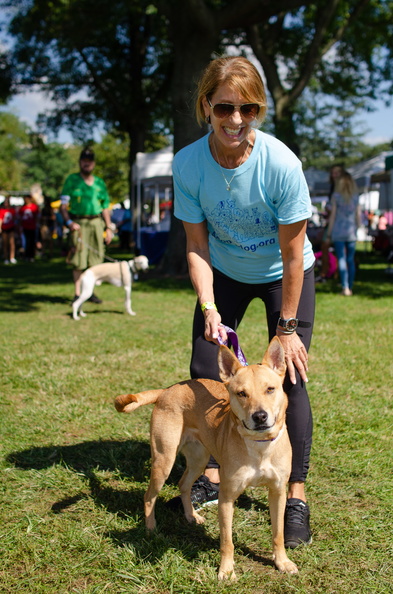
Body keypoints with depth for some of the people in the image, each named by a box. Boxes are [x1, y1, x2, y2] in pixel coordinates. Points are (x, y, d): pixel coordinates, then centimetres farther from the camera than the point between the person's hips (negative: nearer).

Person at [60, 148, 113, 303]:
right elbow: (63, 205, -3)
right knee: (78, 261, -6)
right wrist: (69, 222, -18)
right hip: (79, 224, -4)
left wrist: (109, 228, 10)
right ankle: (78, 294, 0)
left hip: (96, 223, 4)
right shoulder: (72, 180, 3)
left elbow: (105, 207, 18)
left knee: (95, 259, 4)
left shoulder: (100, 183, 15)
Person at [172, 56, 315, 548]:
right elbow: (197, 246, -15)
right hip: (225, 273, 3)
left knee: (288, 377, -10)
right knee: (204, 369, 0)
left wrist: (287, 326, -19)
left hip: (283, 276, -3)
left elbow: (293, 256, -23)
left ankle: (296, 493, 1)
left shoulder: (280, 164, -31)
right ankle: (212, 474, 18)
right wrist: (209, 308, -27)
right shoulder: (187, 164, -22)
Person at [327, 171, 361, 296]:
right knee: (351, 260, 8)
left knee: (341, 260, -4)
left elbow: (333, 215, -4)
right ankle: (350, 287, 11)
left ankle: (345, 288, -11)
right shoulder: (356, 196, 5)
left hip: (338, 231, -3)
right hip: (351, 232, 3)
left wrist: (329, 232, 3)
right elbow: (358, 215, 9)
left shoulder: (336, 196, -5)